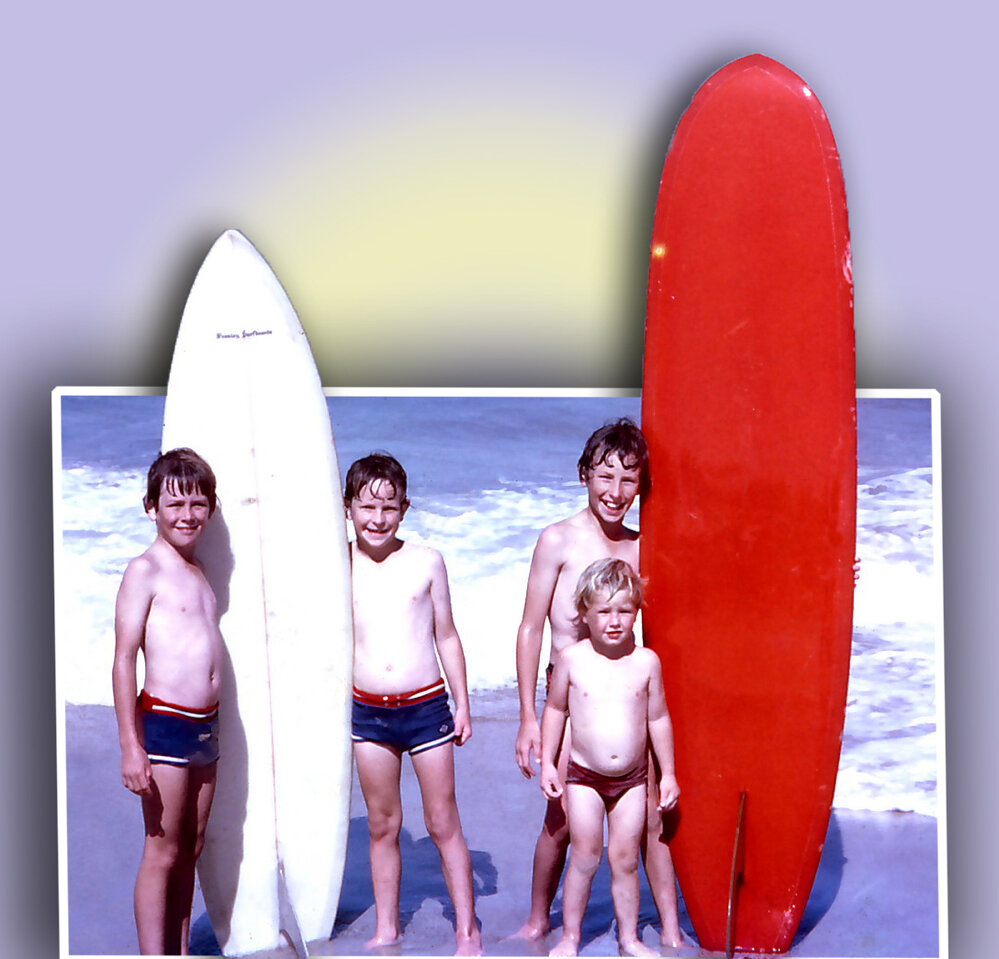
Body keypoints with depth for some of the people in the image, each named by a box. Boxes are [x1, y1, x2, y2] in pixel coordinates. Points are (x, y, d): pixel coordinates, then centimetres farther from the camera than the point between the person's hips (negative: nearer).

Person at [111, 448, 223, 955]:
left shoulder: (198, 571, 15)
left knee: (190, 852, 12)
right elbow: (123, 661, -12)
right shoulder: (145, 570, -8)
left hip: (206, 727, 7)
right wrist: (130, 746, -17)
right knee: (162, 852, -3)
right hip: (164, 723, -7)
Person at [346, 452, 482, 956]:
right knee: (382, 826, 11)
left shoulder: (426, 562, -1)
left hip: (426, 706, -1)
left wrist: (462, 704, 5)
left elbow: (447, 637, 6)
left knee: (443, 823, 5)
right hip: (366, 712, 1)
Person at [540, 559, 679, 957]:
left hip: (632, 778, 1)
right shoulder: (572, 659, -7)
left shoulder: (646, 662, -5)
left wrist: (668, 773, 8)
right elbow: (555, 710, 6)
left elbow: (658, 718, 5)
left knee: (625, 859, 6)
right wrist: (547, 762, 5)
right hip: (583, 775, -1)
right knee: (584, 856, 0)